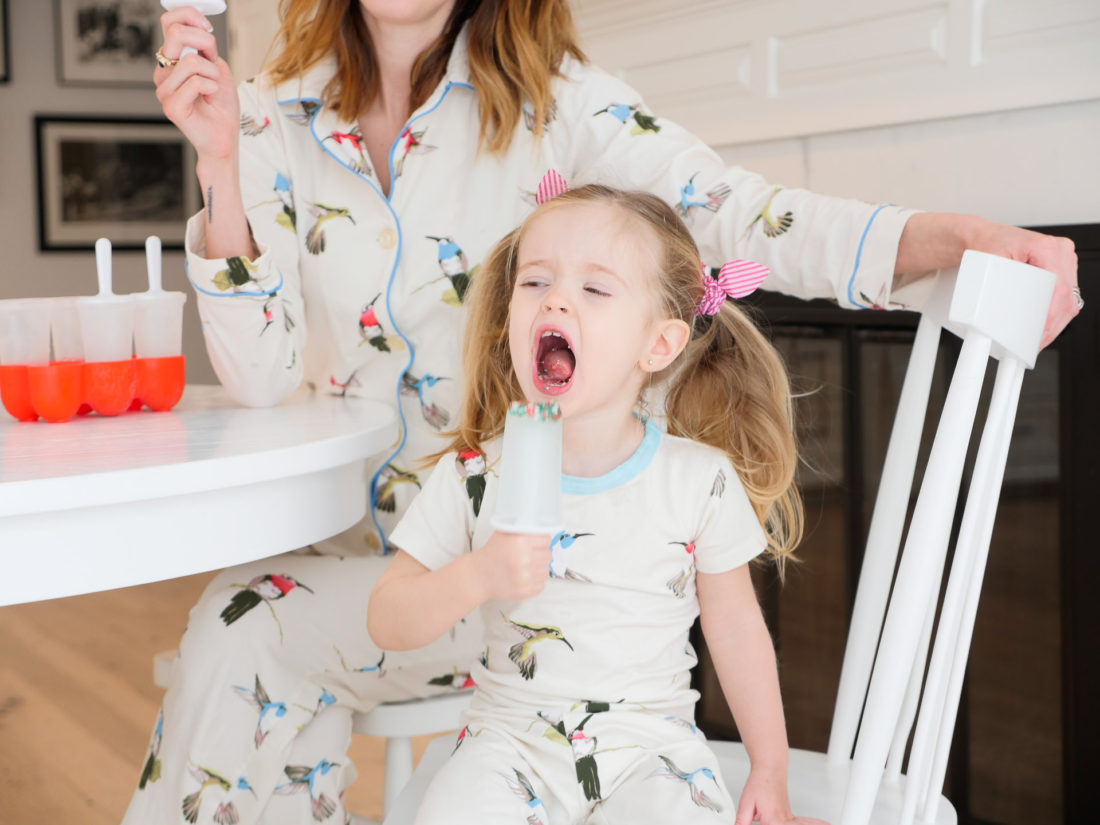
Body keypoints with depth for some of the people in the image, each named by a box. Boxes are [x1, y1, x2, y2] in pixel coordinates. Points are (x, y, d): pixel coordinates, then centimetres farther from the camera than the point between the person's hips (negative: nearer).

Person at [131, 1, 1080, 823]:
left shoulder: (554, 103, -7)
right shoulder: (274, 117, -1)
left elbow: (736, 215, -18)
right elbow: (263, 374, -8)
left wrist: (965, 234, -32)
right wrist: (220, 160, -20)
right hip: (351, 533, 4)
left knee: (247, 638, -21)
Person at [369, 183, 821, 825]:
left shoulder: (701, 480, -6)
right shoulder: (475, 475, -6)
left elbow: (736, 628, 5)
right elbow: (387, 622, -4)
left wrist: (771, 772, 8)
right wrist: (477, 577, -22)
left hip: (650, 743, 0)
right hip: (513, 737, 0)